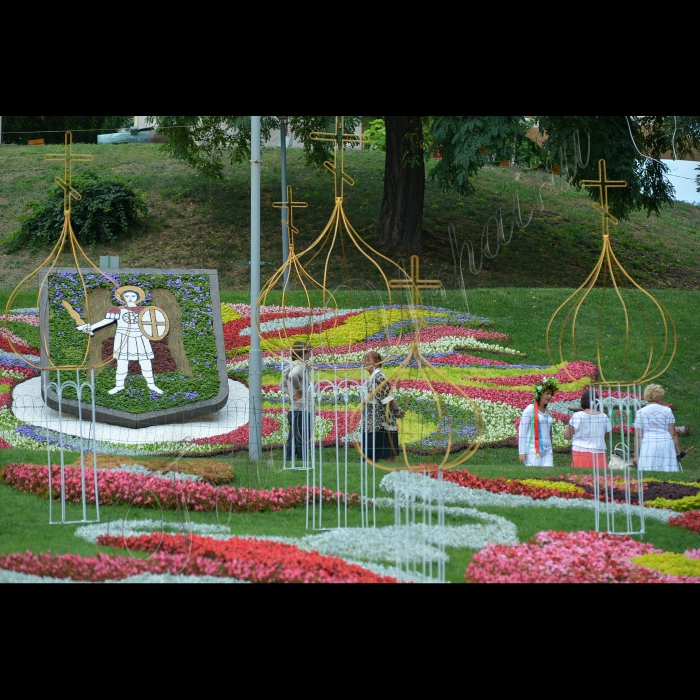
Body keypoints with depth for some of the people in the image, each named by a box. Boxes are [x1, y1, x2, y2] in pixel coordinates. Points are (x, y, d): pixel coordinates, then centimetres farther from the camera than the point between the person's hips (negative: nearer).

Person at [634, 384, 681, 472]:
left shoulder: (640, 413, 4)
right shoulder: (667, 411, 5)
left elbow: (638, 436, 0)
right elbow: (673, 434, 3)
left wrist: (636, 455, 2)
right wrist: (678, 450, 10)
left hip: (648, 446, -1)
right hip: (666, 445, 1)